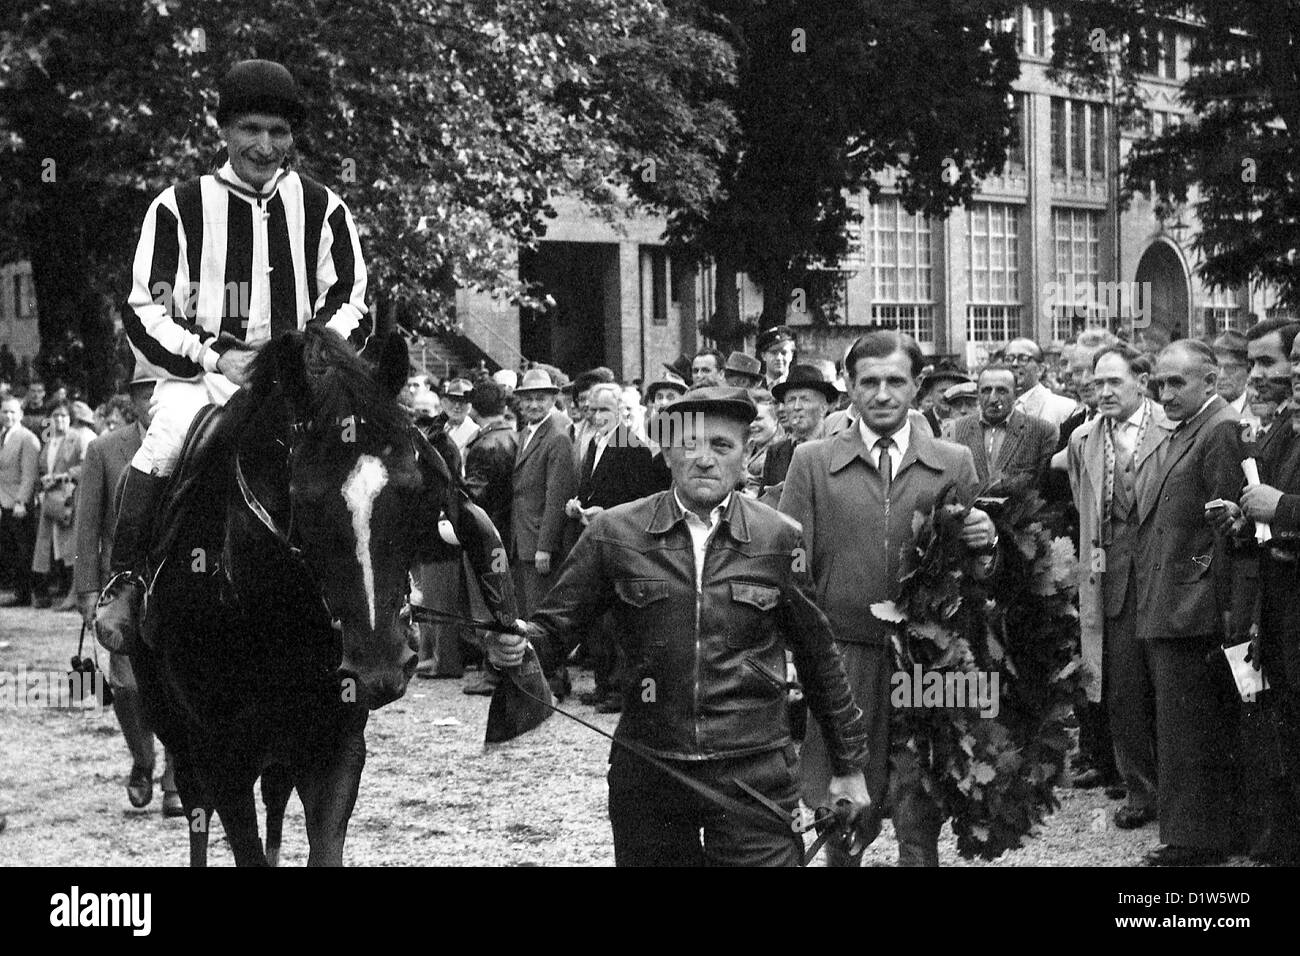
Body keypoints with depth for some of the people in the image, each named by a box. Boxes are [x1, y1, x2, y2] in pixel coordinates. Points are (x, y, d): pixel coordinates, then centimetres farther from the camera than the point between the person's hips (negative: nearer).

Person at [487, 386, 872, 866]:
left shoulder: (781, 540, 0)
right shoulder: (615, 533, 1)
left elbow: (819, 658, 8)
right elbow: (555, 624, 4)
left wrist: (849, 764, 12)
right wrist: (515, 641, -19)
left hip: (752, 773, -1)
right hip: (646, 772, 1)